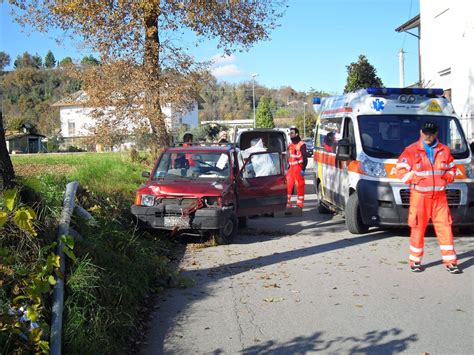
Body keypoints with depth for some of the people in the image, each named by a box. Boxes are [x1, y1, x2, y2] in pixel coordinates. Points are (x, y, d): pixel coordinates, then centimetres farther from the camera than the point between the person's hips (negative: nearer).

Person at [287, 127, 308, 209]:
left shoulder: (301, 144, -7)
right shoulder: (290, 145, 18)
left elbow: (305, 158, -11)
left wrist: (303, 169, -17)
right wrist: (288, 168, 19)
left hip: (298, 168, -7)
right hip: (291, 168, 7)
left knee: (300, 185, -1)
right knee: (288, 185, 5)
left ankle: (300, 203, 7)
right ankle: (287, 202, 12)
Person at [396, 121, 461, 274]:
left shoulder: (444, 150, 10)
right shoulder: (411, 151, -1)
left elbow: (452, 168, 21)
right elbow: (401, 171, -2)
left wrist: (448, 177, 1)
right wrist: (415, 178, -14)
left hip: (439, 197, 3)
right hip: (419, 196, -3)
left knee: (445, 228, 1)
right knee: (418, 229, 2)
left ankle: (450, 262, 8)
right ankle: (415, 261, 14)